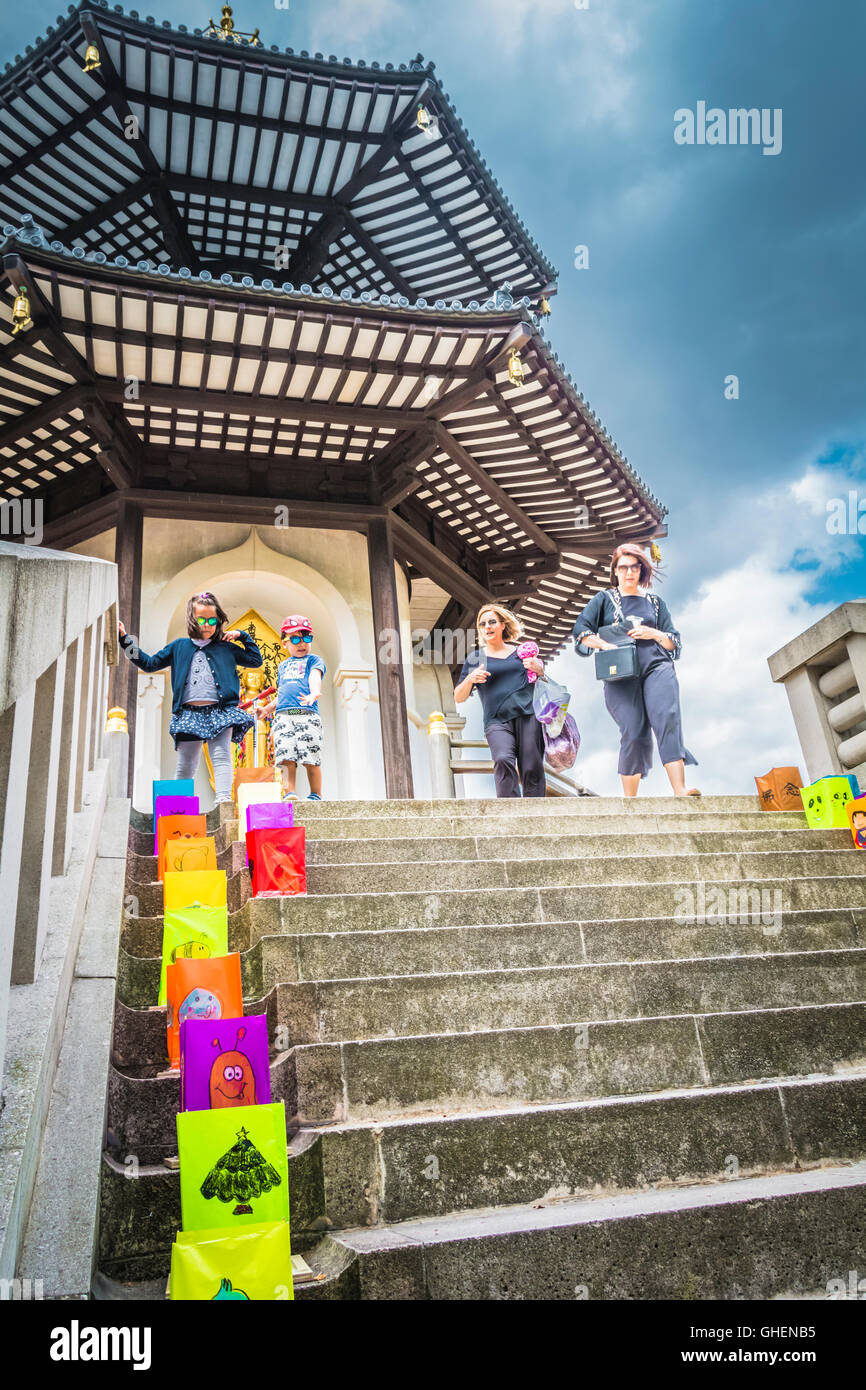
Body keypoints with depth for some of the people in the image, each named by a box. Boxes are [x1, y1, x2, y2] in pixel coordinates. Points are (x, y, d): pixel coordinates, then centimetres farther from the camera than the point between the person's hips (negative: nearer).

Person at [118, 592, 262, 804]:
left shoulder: (226, 648, 14)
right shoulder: (179, 647, 15)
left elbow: (256, 660, 20)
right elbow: (150, 664, 19)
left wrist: (242, 636, 14)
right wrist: (126, 640, 15)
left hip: (220, 711, -1)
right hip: (189, 713, 1)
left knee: (221, 757, -12)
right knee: (185, 764, 6)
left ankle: (223, 798, -19)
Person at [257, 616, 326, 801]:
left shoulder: (314, 660, 12)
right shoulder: (282, 666, 28)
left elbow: (315, 677, -10)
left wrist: (314, 693, -29)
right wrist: (267, 709, 28)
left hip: (307, 714, -4)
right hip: (283, 715, 4)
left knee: (311, 758, -7)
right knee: (286, 757, -9)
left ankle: (316, 795, 3)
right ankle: (289, 793, -9)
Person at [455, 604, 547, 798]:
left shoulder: (520, 652, 18)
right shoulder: (475, 659, 16)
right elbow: (458, 698, 13)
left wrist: (538, 668, 5)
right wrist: (470, 679, -6)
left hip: (527, 716, 1)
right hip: (497, 721, -1)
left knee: (532, 770, -8)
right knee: (503, 760, -26)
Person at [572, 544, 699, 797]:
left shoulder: (655, 602, 22)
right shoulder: (604, 599, 17)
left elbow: (674, 642, 20)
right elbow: (580, 629, 4)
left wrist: (654, 634, -1)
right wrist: (606, 645, -10)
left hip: (656, 667, 2)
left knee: (667, 719, -21)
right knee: (633, 732, -12)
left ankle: (680, 791, -31)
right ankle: (629, 800, -5)